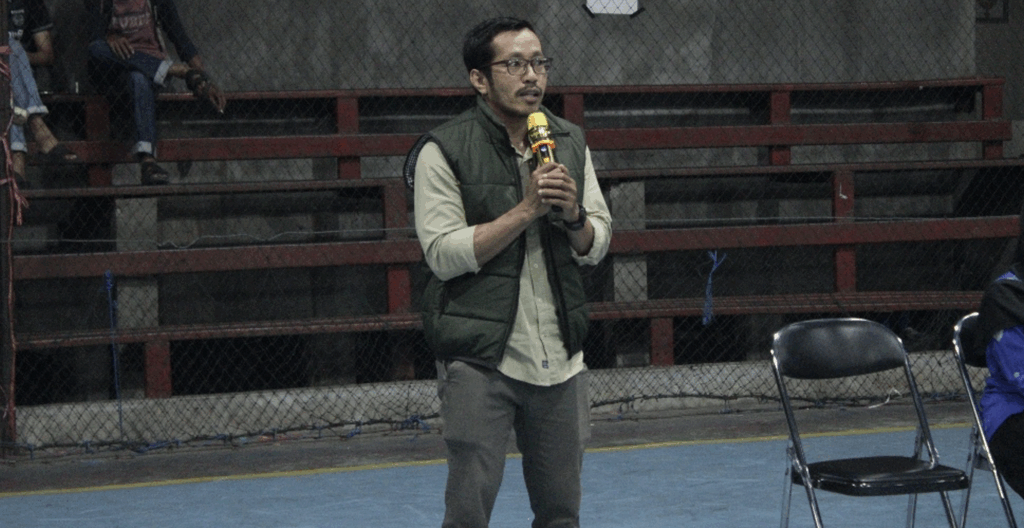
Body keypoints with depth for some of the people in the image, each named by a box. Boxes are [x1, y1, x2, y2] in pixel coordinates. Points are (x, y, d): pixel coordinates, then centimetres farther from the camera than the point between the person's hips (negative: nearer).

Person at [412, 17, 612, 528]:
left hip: (559, 360, 5)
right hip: (480, 359, -5)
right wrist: (526, 209, -18)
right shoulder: (444, 151, -7)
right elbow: (443, 255, -14)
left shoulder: (570, 143, 10)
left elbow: (596, 246, 12)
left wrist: (573, 215, -10)